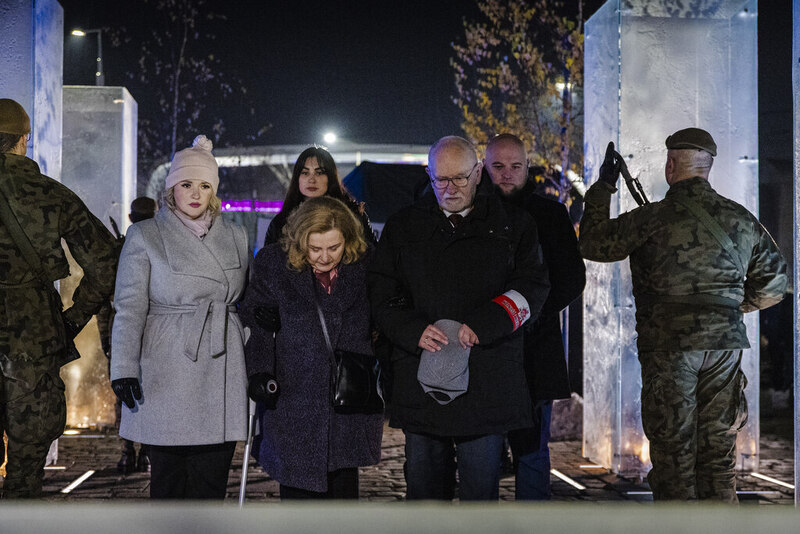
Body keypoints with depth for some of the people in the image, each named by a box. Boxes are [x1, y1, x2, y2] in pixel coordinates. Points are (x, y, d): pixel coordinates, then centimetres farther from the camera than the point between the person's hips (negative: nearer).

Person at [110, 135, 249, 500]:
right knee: (168, 477, 2)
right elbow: (129, 306, -2)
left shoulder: (235, 237, 14)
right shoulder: (144, 236, 4)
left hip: (221, 375, 3)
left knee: (210, 482, 2)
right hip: (167, 377, -3)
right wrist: (124, 369, -11)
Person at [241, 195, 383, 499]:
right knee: (299, 487, 3)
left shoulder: (366, 266, 0)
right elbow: (254, 322, 1)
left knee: (344, 485, 9)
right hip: (293, 396, -1)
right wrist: (259, 370, -11)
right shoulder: (273, 263, -4)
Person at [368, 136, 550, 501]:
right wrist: (414, 330, -14)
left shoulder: (512, 225, 8)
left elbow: (533, 286, -1)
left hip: (488, 381, -1)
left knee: (481, 486, 4)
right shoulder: (402, 227, 11)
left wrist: (482, 325, -16)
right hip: (421, 375, 1)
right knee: (423, 485, 7)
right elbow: (381, 295, 6)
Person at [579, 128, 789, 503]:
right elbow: (773, 283, 15)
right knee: (718, 454, 12)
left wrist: (602, 188, 12)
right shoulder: (741, 219, 7)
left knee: (673, 454, 3)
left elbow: (593, 244, 2)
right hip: (724, 344, 4)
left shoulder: (654, 218, -9)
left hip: (669, 347, -4)